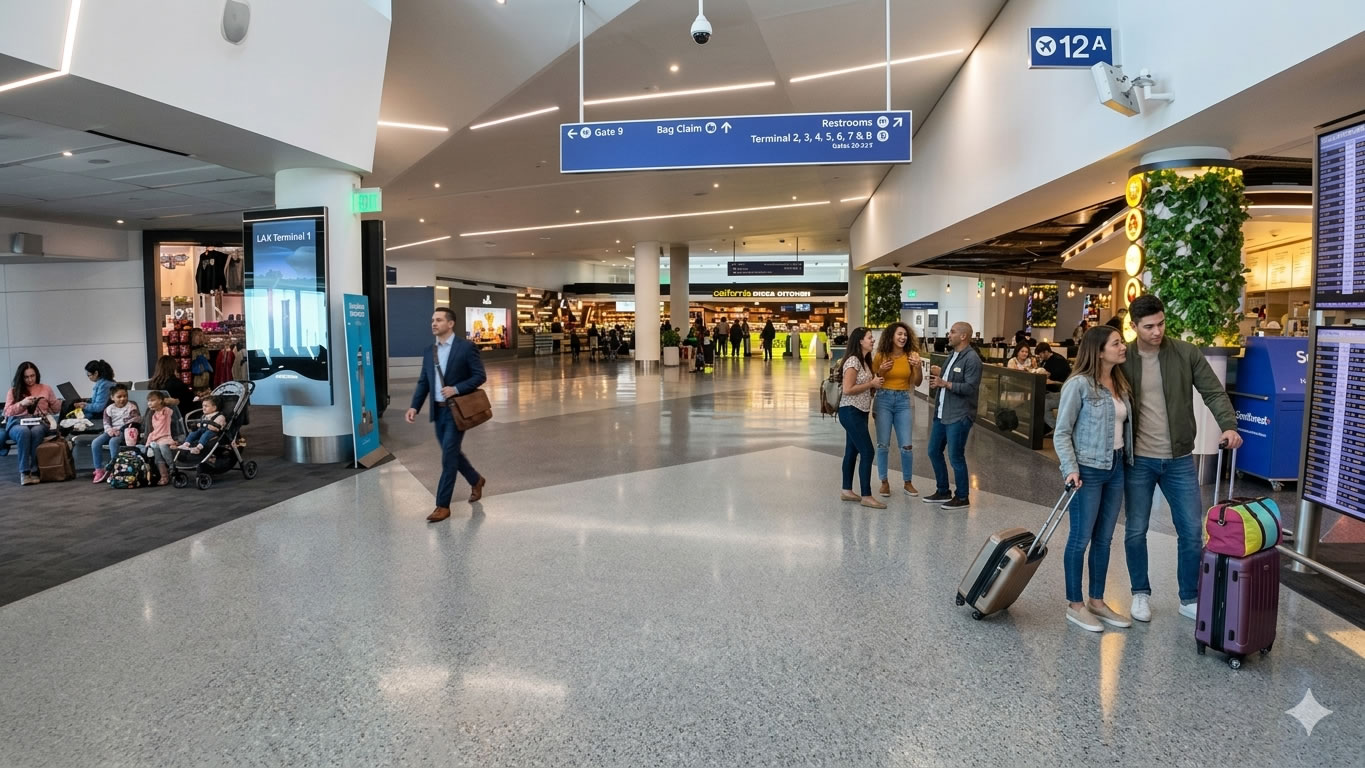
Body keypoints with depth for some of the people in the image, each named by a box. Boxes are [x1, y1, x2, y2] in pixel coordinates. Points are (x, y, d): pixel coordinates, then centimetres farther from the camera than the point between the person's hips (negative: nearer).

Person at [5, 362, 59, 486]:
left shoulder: (45, 388, 18)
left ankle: (34, 471, -33)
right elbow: (7, 412, 5)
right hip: (17, 422, 0)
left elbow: (56, 408, 16)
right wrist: (22, 403, -12)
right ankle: (24, 472, -34)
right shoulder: (14, 391, 15)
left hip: (39, 422, 0)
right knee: (24, 431, -38)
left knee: (36, 431, -38)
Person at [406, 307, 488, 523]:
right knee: (452, 453, 17)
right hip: (438, 411, 6)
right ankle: (476, 480, 41)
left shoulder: (466, 347, -8)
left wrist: (456, 389, -21)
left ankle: (442, 505, 1)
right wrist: (414, 406, -4)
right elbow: (423, 382, 9)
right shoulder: (429, 351, 9)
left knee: (448, 457, -6)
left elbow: (480, 376, -10)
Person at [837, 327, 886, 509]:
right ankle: (866, 496, -5)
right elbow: (848, 389, -22)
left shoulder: (864, 361, 13)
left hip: (859, 412, 10)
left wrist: (876, 383, 1)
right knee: (867, 452, -9)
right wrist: (871, 384, -15)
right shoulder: (853, 361, -16)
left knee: (852, 451, 13)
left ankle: (847, 490, 21)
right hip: (851, 412, -10)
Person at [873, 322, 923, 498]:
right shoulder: (881, 356, -3)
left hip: (904, 401, 1)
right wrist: (881, 371, -15)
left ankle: (908, 482, 15)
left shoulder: (911, 355, 1)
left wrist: (918, 367, -14)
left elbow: (917, 383, 2)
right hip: (884, 400, -1)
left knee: (907, 445, 1)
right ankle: (884, 482, 15)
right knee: (883, 444, 2)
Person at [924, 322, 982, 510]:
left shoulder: (972, 359, -14)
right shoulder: (952, 356, 15)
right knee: (934, 452, 13)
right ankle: (943, 492, 27)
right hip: (941, 414, 9)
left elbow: (970, 388, -21)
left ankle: (962, 497, 12)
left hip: (959, 416, -9)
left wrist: (945, 383, -25)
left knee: (956, 456, -2)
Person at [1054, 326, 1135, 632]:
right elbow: (1062, 433, -12)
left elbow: (1124, 426, 14)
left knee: (1104, 539, 14)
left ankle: (1097, 601, 26)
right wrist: (1070, 468, -21)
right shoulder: (1079, 384, -14)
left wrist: (1127, 460, 7)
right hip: (1088, 470, -7)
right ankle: (1075, 605, 14)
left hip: (1116, 468, 7)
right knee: (1081, 539, 2)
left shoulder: (1121, 384, 9)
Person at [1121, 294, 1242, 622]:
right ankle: (1141, 593, 25)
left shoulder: (1187, 354, -3)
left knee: (1192, 532, 6)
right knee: (1135, 532, 7)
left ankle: (1190, 599, 21)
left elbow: (1213, 392, -4)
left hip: (1180, 460, 1)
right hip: (1138, 461, -1)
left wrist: (1229, 425, -22)